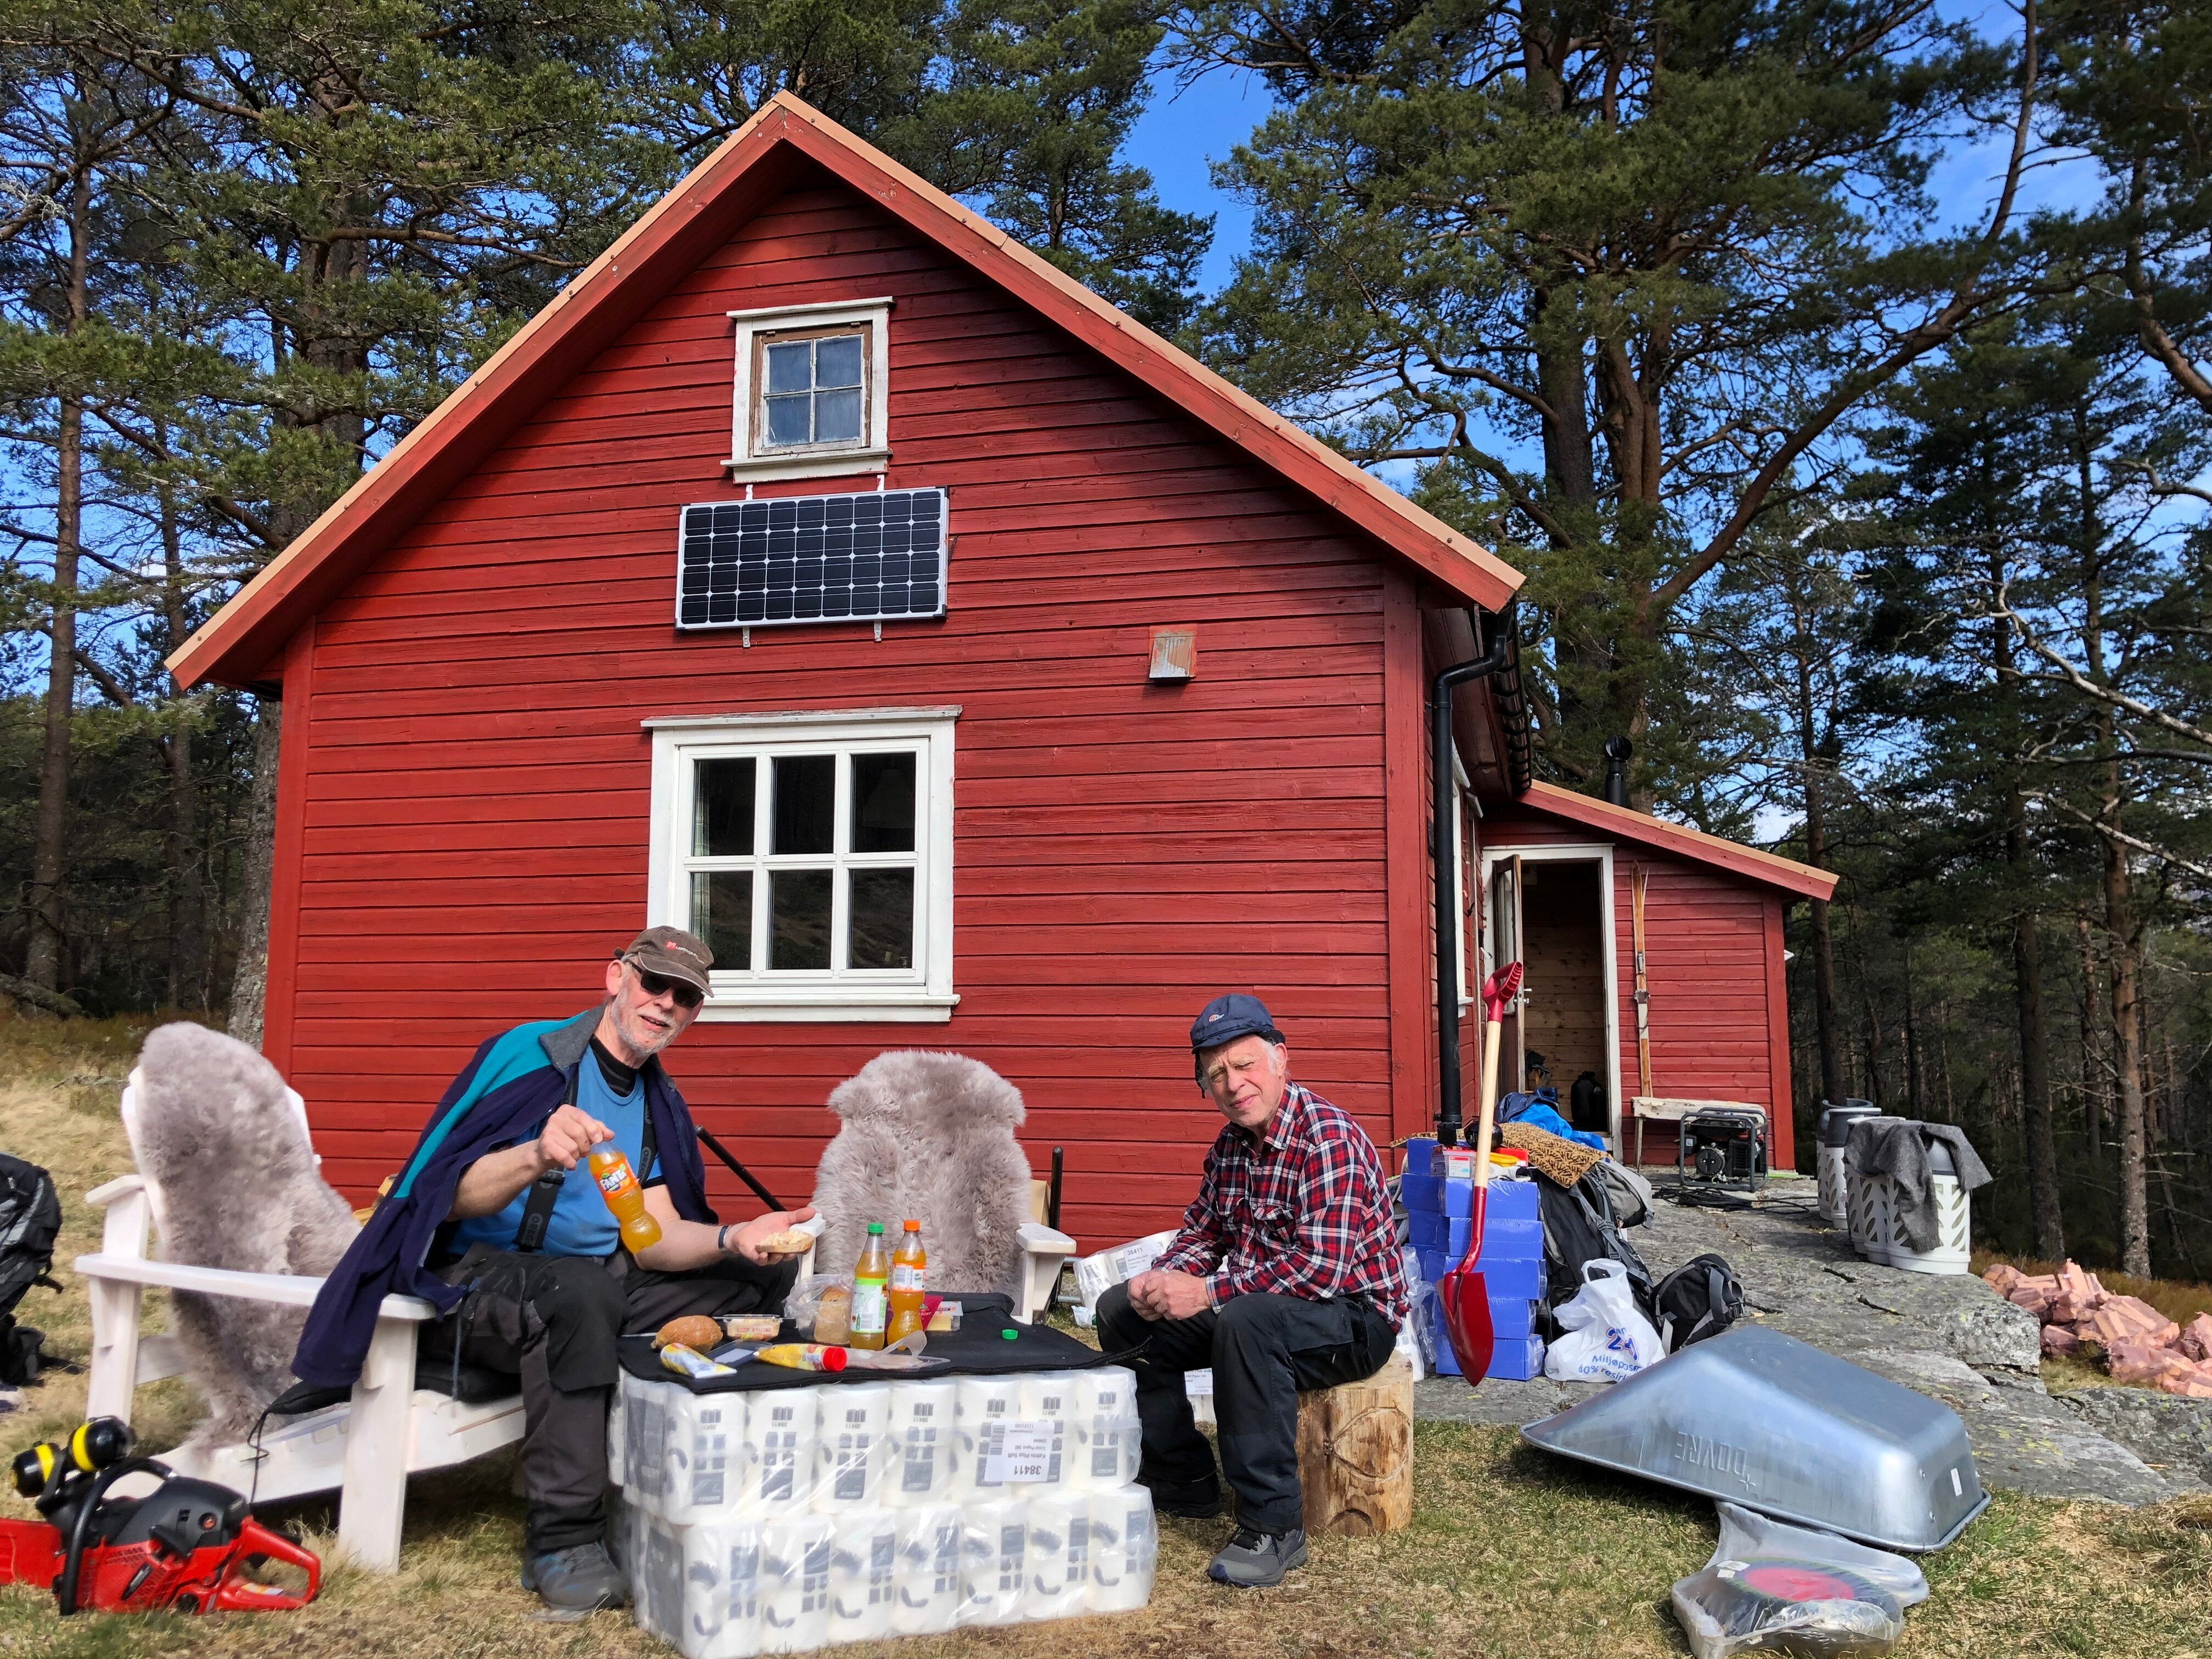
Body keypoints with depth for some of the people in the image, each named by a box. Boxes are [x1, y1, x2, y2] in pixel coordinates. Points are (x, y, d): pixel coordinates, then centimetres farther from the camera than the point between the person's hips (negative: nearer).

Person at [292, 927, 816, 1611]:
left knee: (767, 1273, -5)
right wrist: (536, 1157, -38)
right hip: (476, 1277, -7)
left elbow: (653, 1239, -3)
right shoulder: (528, 1055, -10)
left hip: (600, 1286, 7)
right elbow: (453, 1198, -18)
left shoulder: (660, 1106, 9)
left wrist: (734, 1239, -22)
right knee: (581, 1287, -39)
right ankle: (564, 1541, -30)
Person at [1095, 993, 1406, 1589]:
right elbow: (1200, 1233, 14)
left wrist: (1206, 1292, -28)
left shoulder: (1329, 1137, -23)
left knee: (1245, 1320, -39)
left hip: (1354, 1318, -9)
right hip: (1254, 1307, 9)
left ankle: (1273, 1526, -27)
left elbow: (1321, 1269, -31)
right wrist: (1163, 1281, -9)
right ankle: (1184, 1482, 16)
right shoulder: (1230, 1146, 5)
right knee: (1121, 1311, 5)